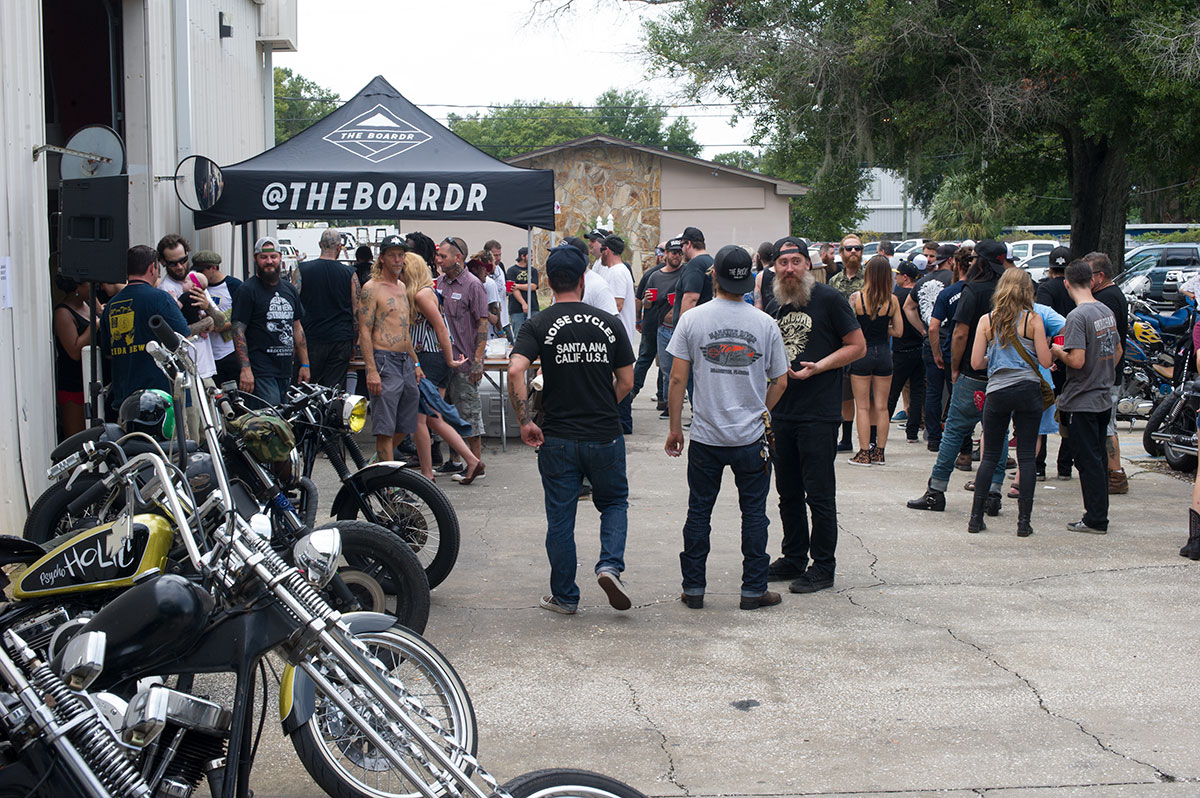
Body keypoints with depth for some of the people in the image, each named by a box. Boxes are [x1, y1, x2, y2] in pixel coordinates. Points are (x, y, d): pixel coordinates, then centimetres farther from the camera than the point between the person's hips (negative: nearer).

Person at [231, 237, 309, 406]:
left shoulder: (290, 289, 18)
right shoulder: (247, 290, -3)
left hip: (286, 372, 7)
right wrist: (245, 368, -17)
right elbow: (238, 330, -9)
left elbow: (297, 327, 23)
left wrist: (304, 364, 19)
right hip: (261, 372, -7)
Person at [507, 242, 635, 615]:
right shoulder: (610, 323, 0)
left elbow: (515, 372, -20)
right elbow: (626, 381, 3)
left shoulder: (538, 325, -5)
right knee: (614, 502, 21)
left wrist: (526, 422, -12)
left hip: (558, 438, -1)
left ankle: (564, 596, 18)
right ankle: (610, 564, -1)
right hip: (605, 435, 1)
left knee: (560, 518, 10)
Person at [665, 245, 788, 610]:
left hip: (705, 437, 0)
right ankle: (753, 590, 12)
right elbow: (780, 381, 4)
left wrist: (675, 427, 4)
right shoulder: (765, 324, -3)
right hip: (752, 438, 0)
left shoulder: (692, 319, -5)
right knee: (754, 512, 9)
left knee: (699, 511, 11)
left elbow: (678, 378, -5)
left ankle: (693, 588, 16)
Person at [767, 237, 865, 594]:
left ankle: (822, 567, 6)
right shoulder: (776, 305, 13)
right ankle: (793, 558, 25)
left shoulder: (829, 299, -6)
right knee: (787, 491, 13)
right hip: (782, 413, 7)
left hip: (819, 416, -7)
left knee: (819, 494, -2)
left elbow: (857, 346, -6)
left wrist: (817, 367, -15)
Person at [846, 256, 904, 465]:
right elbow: (898, 331, 1)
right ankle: (879, 453, 15)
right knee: (881, 406, 10)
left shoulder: (856, 298, -11)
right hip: (883, 353, 2)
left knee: (863, 406, 4)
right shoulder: (893, 300, -5)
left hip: (861, 353, -2)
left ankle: (864, 453, 4)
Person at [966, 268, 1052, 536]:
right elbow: (1045, 361, -6)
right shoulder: (1032, 319, -4)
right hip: (1028, 390, -2)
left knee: (990, 456, 10)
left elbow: (976, 362, 0)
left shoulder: (987, 320, 2)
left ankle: (976, 517, 7)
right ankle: (1024, 521, 1)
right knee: (1026, 456, 2)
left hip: (997, 391, 2)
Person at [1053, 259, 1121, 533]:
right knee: (1098, 459, 15)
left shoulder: (1077, 316, -19)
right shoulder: (1107, 311, 6)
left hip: (1081, 402, -8)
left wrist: (1059, 352, -6)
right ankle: (1099, 515, 22)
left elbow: (1077, 360, -25)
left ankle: (1095, 519, 3)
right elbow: (1117, 351, 18)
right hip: (1104, 399, 8)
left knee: (1088, 462, -1)